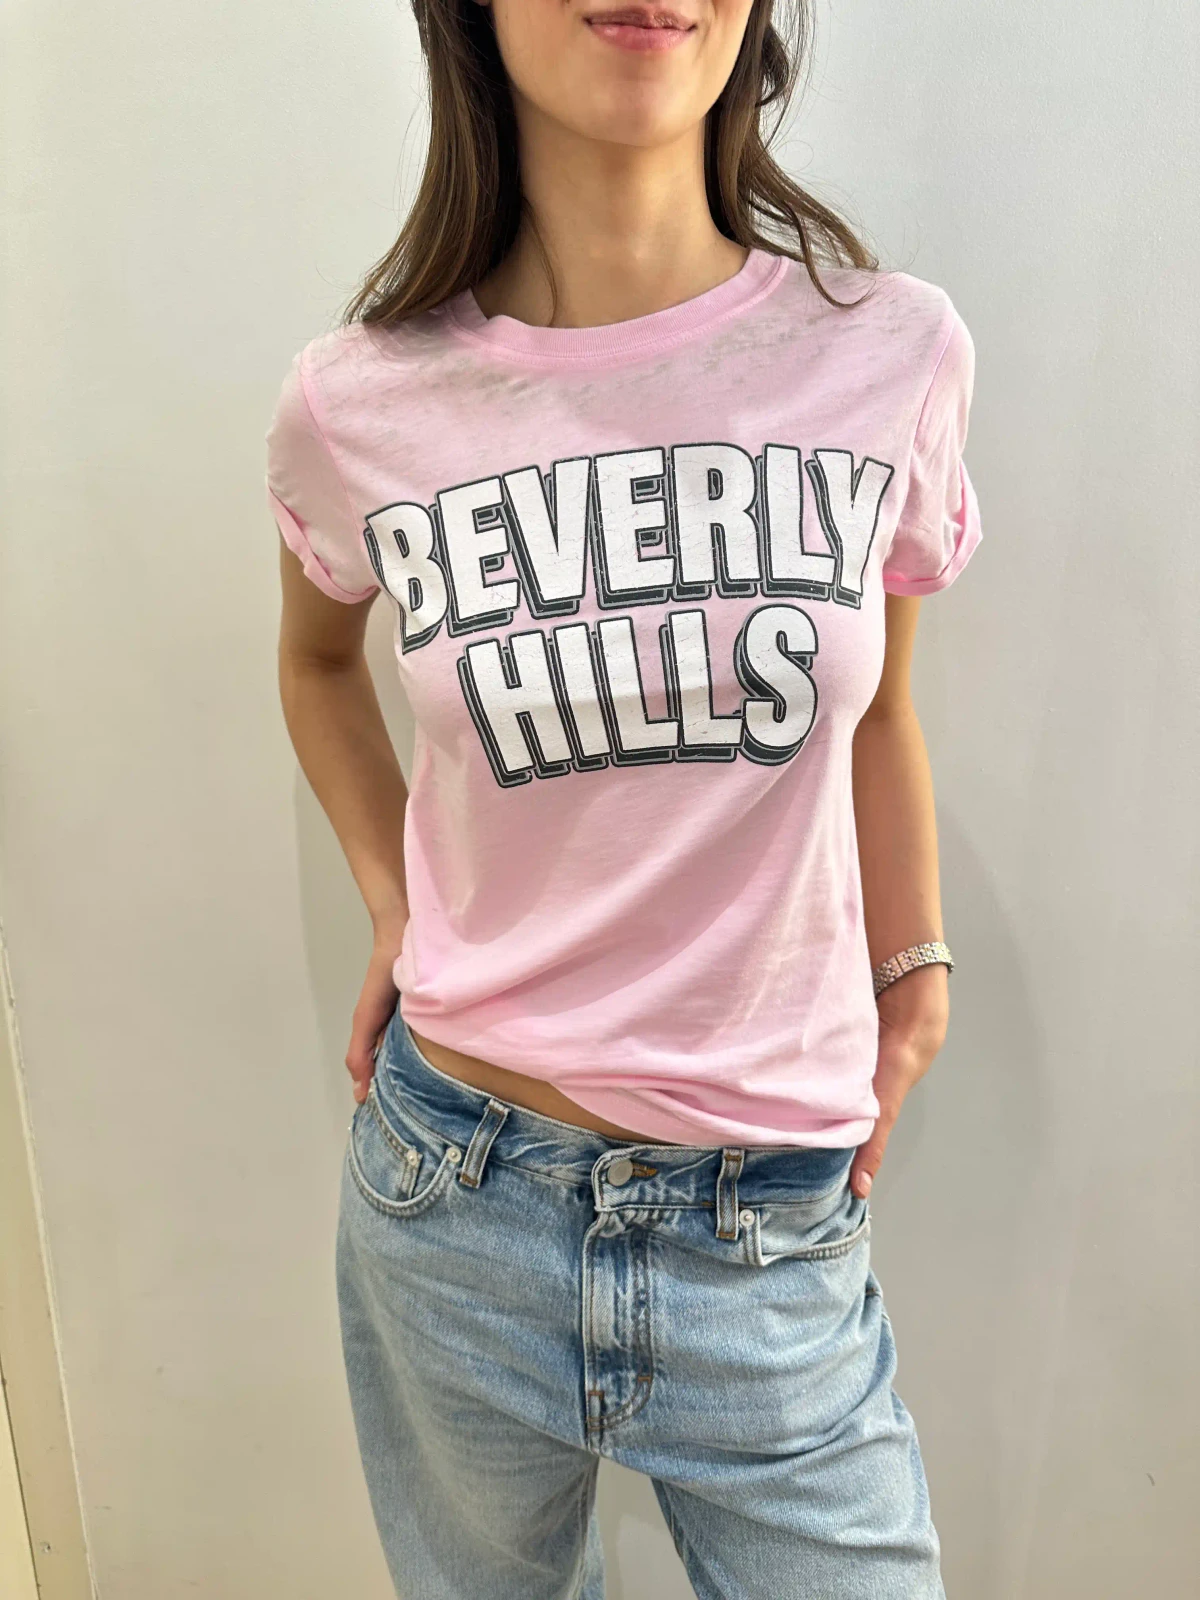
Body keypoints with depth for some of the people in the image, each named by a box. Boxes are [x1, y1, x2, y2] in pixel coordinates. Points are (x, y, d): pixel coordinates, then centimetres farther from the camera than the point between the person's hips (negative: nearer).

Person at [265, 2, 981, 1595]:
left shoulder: (893, 353, -7)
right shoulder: (357, 406, -8)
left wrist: (914, 972, 8)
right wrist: (394, 908, 3)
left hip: (778, 1223, 0)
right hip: (453, 1194, 1)